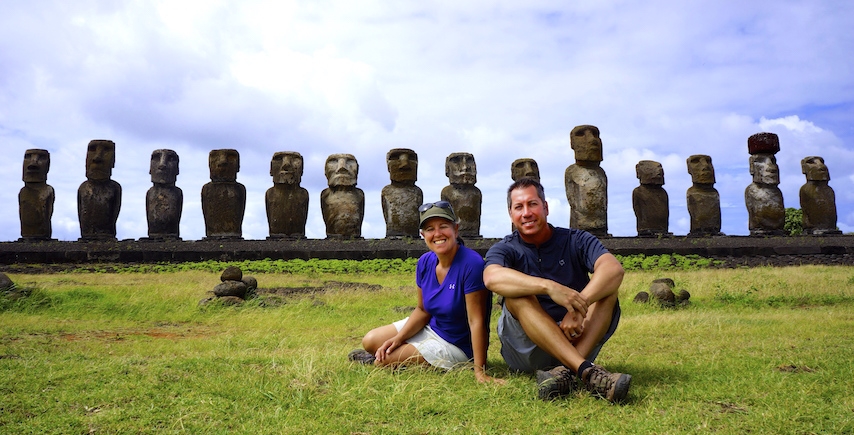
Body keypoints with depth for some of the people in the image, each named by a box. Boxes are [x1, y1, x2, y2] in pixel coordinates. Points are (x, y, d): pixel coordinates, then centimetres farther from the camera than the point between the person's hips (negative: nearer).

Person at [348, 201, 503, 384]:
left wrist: (480, 371, -28)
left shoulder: (471, 263, -28)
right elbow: (423, 310, 5)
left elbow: (476, 321, -28)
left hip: (457, 346, -7)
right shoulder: (425, 262, -6)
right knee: (370, 341, 0)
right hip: (429, 329, 7)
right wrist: (398, 338, -10)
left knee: (383, 360, -11)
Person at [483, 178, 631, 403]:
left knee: (607, 287, -18)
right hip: (527, 349, -1)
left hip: (577, 341, 1)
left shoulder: (576, 241, 2)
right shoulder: (504, 249, -1)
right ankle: (587, 371, -40)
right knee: (517, 294, -27)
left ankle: (564, 371, -35)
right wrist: (549, 287, -41)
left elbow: (614, 269, -19)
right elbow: (492, 278, -27)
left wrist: (579, 306, -36)